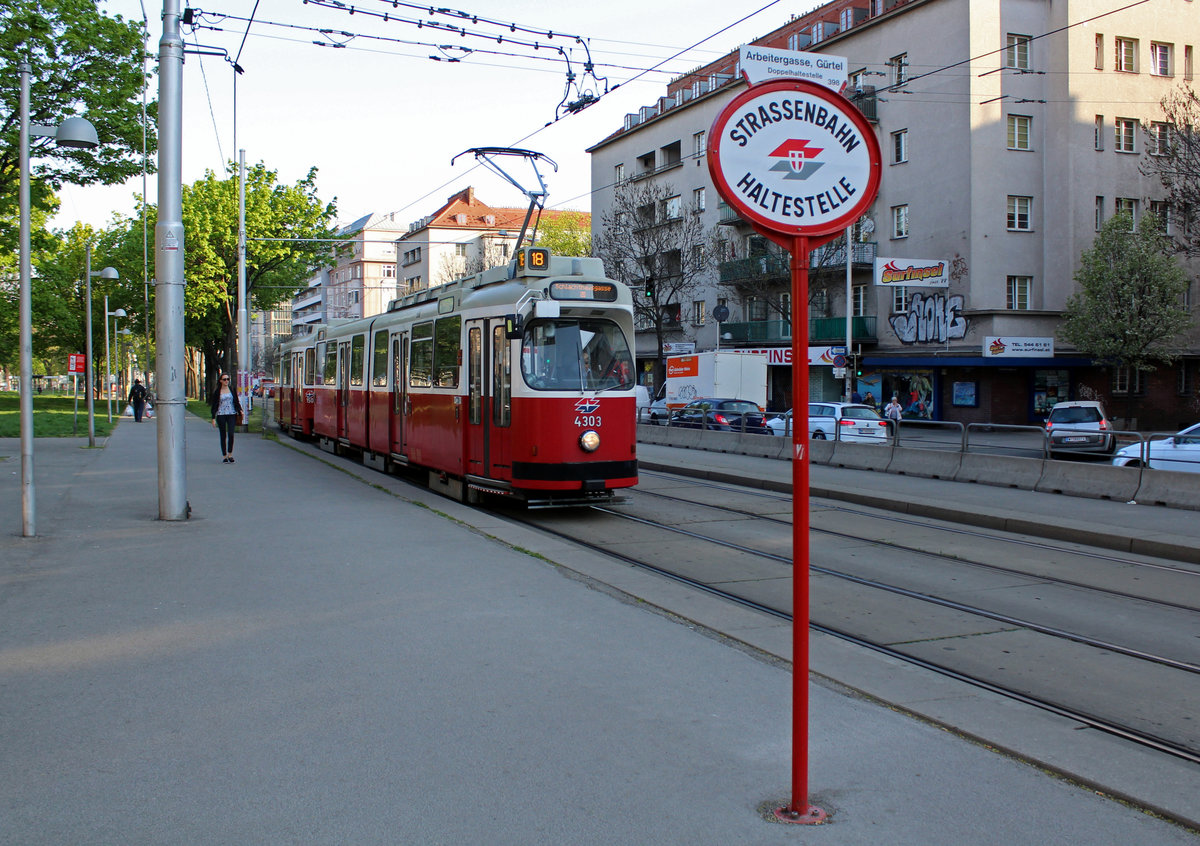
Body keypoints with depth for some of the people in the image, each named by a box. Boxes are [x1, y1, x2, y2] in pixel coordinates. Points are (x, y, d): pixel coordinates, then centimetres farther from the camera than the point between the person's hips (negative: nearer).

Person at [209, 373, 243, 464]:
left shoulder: (232, 389, 7)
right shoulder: (217, 392, 2)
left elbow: (236, 401, 14)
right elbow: (214, 405, 4)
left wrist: (240, 410, -2)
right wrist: (213, 418, -1)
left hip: (232, 414, 1)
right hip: (221, 415, 0)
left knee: (231, 434, -14)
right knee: (223, 436, 3)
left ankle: (230, 454, -2)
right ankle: (224, 456, 11)